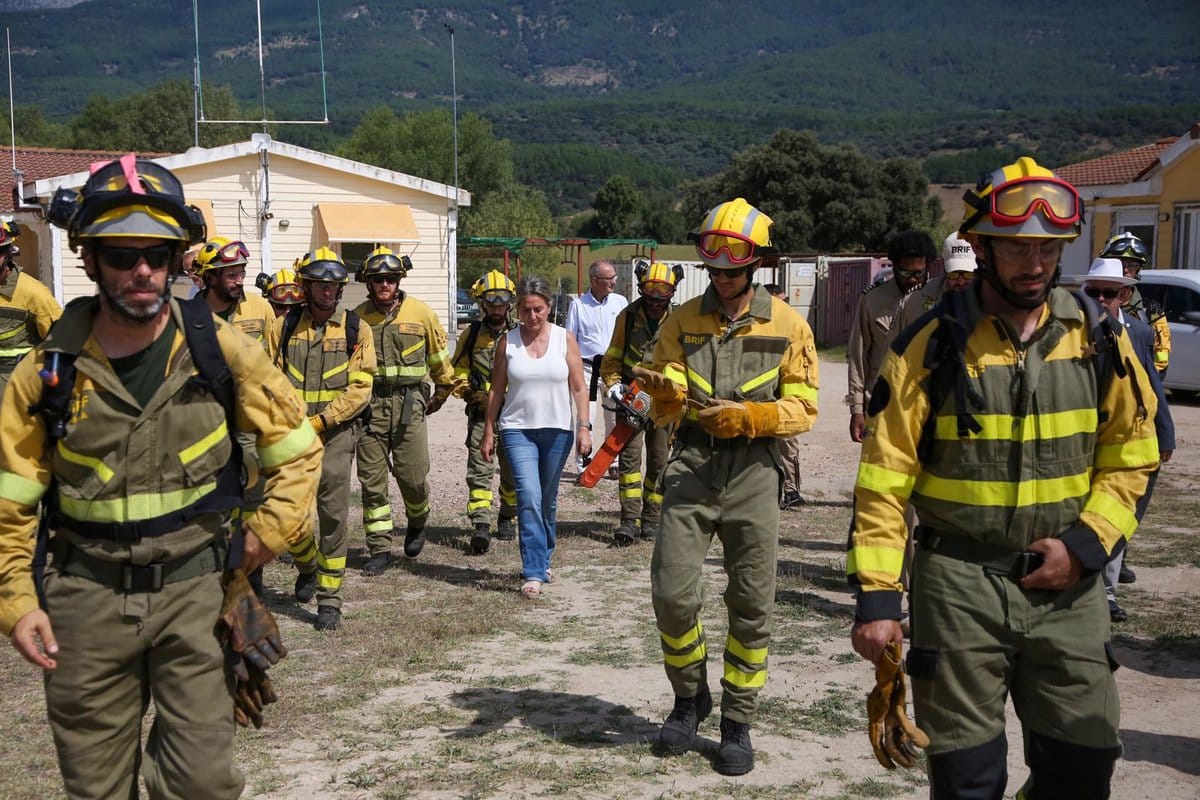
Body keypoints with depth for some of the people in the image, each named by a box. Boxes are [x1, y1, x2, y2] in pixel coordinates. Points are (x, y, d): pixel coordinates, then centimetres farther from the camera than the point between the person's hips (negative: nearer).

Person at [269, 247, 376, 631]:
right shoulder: (284, 326, 6)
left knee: (333, 514, -5)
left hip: (336, 432, -2)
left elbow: (360, 390, -4)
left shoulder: (356, 329, 2)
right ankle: (307, 568, 37)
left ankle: (329, 598, 4)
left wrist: (317, 422, -12)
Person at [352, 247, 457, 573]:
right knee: (372, 480, 1)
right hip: (369, 404, 1)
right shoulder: (357, 317, 4)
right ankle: (380, 549, 11)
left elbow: (440, 357, 13)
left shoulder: (421, 313, 2)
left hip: (409, 403, -1)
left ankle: (417, 523, 30)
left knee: (413, 475, -2)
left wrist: (440, 395, 18)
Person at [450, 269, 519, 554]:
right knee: (479, 468, -10)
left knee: (512, 471, 11)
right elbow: (457, 372, 11)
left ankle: (508, 519, 30)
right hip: (480, 413, 0)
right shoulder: (472, 335, 7)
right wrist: (471, 393, -7)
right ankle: (480, 526, -15)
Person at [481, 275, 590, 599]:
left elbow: (579, 387, 2)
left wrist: (584, 427, -5)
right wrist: (488, 433, 5)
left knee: (548, 502, 12)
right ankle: (534, 573, -14)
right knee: (529, 497, -15)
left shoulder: (565, 338, 1)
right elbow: (496, 390, 5)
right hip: (518, 430, -1)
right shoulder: (507, 342, 1)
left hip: (557, 431, 1)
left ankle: (542, 561, 30)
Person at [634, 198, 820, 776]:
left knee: (751, 604, 5)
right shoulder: (682, 321, 5)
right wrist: (666, 392, -22)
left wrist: (747, 416, -16)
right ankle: (691, 696, 21)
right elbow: (664, 413, 2)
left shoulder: (787, 326, 2)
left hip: (752, 470, -1)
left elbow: (803, 408, 0)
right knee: (672, 593, -5)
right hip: (691, 465, 1)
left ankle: (737, 722, 20)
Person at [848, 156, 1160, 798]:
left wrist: (1086, 544, -6)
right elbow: (884, 480, -8)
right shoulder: (932, 346, -8)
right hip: (961, 584, -3)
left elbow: (1130, 456, 9)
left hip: (1069, 585, 3)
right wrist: (876, 596, -12)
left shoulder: (1099, 339, 2)